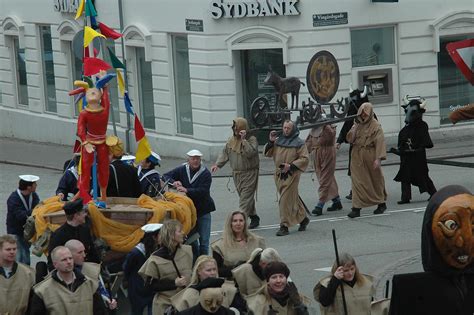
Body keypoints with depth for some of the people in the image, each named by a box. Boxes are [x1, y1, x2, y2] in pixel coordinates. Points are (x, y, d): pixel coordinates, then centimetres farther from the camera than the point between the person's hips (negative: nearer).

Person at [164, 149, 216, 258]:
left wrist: (187, 190, -31)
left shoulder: (206, 174, -10)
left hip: (203, 211, -3)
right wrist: (174, 182, -15)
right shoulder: (182, 170, 2)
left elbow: (203, 191, -21)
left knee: (204, 241, -4)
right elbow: (166, 176, 6)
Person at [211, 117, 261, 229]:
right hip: (236, 173, 7)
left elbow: (250, 153, -25)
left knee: (246, 198, -11)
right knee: (245, 197, 12)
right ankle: (254, 217, 24)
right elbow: (225, 153, 12)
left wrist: (243, 140, -27)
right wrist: (217, 164, 0)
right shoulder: (231, 140, 9)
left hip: (249, 173, -7)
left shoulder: (252, 139, -10)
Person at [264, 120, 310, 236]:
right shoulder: (278, 141, 10)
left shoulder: (298, 143, -5)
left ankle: (284, 226, -6)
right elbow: (267, 153, 11)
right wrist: (270, 142, -4)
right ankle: (303, 218, 32)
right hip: (279, 174, 6)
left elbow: (305, 159, -8)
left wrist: (291, 166, -17)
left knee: (286, 200, -9)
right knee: (293, 199, 15)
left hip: (291, 175, -6)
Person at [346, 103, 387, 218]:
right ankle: (356, 208, -6)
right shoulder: (357, 124, 9)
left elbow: (380, 142, -13)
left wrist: (378, 158, -22)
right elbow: (350, 139, 8)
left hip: (370, 157, -4)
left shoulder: (375, 125, -7)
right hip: (357, 157, 4)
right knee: (357, 181, -3)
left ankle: (381, 204, 28)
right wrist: (354, 129, -9)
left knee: (376, 180, 11)